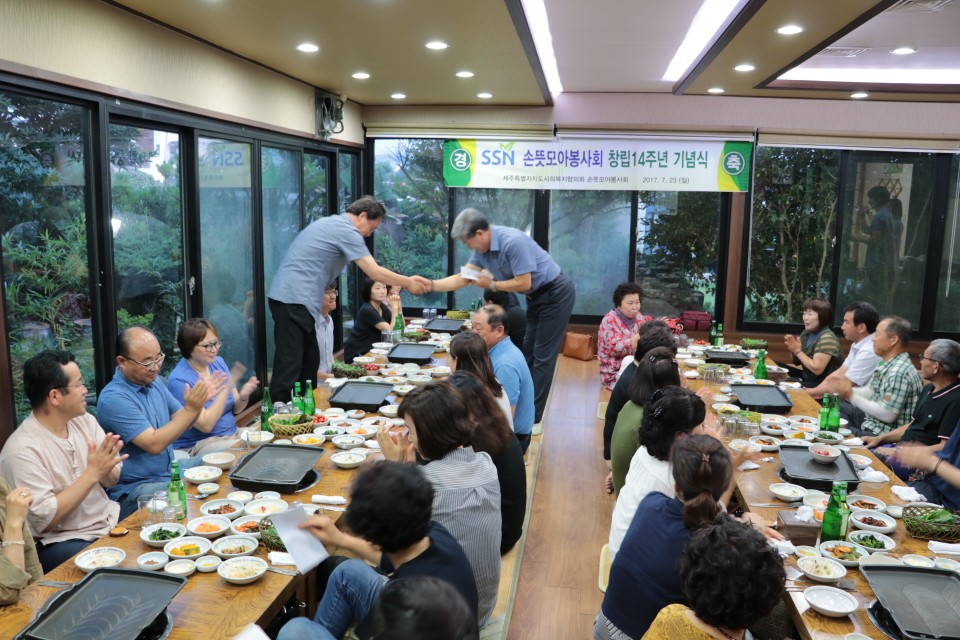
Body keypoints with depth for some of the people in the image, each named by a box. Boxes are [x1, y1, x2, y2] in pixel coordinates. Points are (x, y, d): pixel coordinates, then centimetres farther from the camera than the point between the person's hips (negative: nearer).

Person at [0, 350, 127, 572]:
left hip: (108, 521, 7)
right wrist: (91, 473, -23)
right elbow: (43, 519, -20)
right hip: (60, 542, -7)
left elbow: (111, 481, 5)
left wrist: (105, 469, -18)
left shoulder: (85, 420, 2)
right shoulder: (22, 449, -17)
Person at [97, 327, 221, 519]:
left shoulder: (155, 382, 6)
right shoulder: (114, 399, -21)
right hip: (133, 489, -9)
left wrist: (199, 401, -8)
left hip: (169, 468, 9)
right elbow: (154, 444, -26)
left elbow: (179, 423, 11)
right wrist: (191, 409, -29)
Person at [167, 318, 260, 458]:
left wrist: (244, 396, -14)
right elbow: (206, 425, -20)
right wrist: (226, 389, -24)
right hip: (198, 445, -7)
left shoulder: (218, 362, 4)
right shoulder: (179, 381, -17)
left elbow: (235, 410, 8)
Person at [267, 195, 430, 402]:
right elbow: (375, 272, -10)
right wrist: (408, 282, 2)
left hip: (289, 297, 10)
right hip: (294, 299, -10)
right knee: (289, 365, -9)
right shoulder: (347, 230, -10)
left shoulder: (331, 223, 22)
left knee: (309, 362, 14)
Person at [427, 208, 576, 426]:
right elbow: (462, 279, 0)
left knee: (543, 356, -6)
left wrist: (491, 285, -17)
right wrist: (430, 285, -11)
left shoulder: (513, 241, -30)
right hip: (536, 297, 9)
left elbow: (523, 283, -27)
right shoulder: (482, 249, -2)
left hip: (556, 293, -9)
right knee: (528, 354, 13)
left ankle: (532, 418, -1)